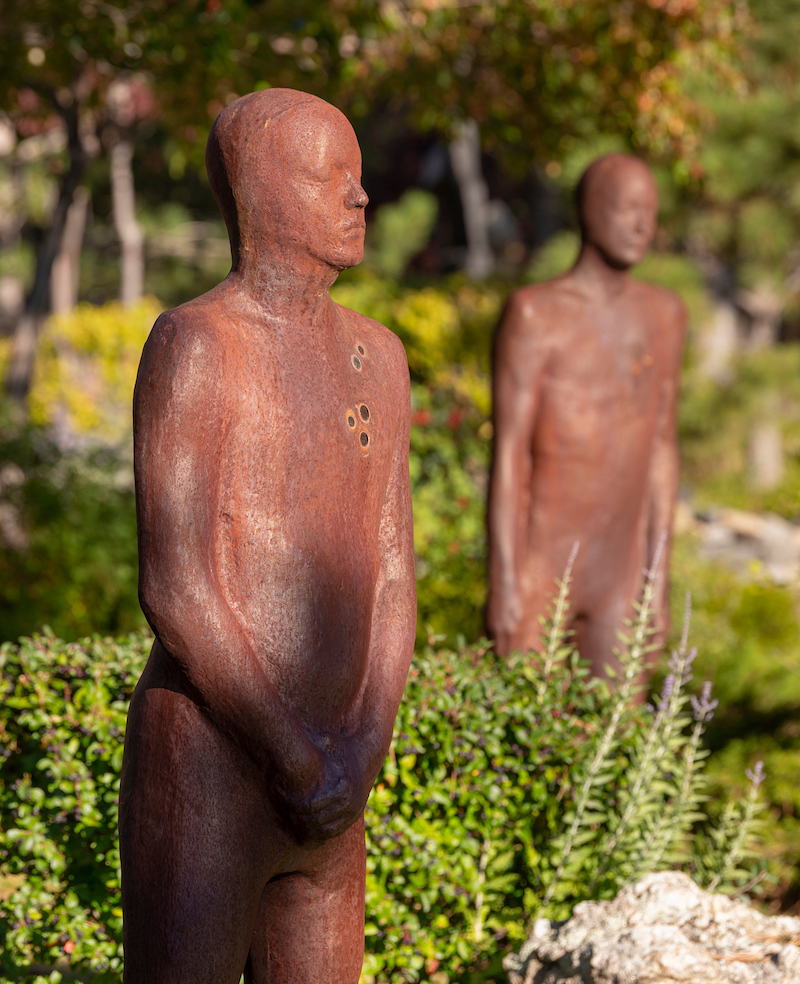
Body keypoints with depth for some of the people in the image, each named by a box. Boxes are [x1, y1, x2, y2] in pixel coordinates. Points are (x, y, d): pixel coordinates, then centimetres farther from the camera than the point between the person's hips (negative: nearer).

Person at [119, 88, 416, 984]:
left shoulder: (376, 358, 11)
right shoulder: (195, 344, -13)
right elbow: (176, 592, -17)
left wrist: (363, 744, -6)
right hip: (204, 770, -7)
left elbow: (392, 576, 9)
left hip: (327, 784, 7)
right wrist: (298, 755, -14)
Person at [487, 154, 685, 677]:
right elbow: (508, 453, -12)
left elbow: (662, 450, 11)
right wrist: (502, 581, -16)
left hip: (618, 573, 5)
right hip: (538, 566, -5)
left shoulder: (665, 315, 8)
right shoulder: (535, 314, -10)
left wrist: (659, 582, 10)